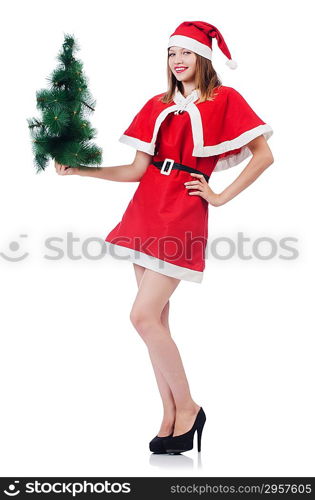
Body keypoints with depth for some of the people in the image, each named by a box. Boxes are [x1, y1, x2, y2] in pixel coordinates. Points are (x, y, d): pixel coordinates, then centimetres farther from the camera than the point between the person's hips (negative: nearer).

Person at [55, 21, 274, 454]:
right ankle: (171, 418, 15)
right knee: (156, 321, 5)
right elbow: (136, 170, 11)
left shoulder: (224, 99, 2)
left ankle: (187, 407, 5)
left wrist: (222, 197, -5)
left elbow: (263, 155, -3)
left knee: (143, 316, -13)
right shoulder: (158, 106, 15)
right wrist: (81, 169, 6)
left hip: (183, 216, -6)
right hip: (146, 213, 6)